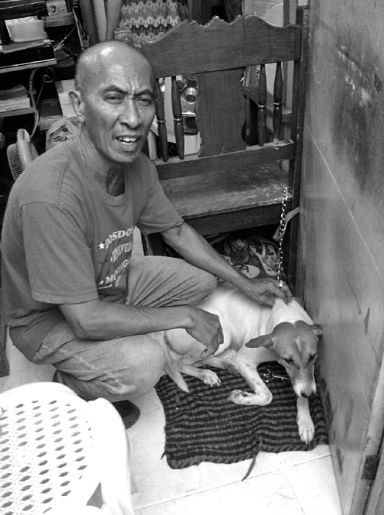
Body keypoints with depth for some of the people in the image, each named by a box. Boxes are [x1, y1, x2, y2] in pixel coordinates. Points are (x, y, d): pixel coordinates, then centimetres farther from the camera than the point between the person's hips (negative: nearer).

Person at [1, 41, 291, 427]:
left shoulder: (137, 166, -13)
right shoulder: (50, 196, -38)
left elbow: (177, 232, 4)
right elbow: (87, 319, -34)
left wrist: (246, 284, 2)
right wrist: (186, 316, -24)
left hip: (109, 282, 8)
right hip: (48, 320, -7)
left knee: (201, 279, 4)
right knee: (143, 363, -30)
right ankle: (68, 387, 5)